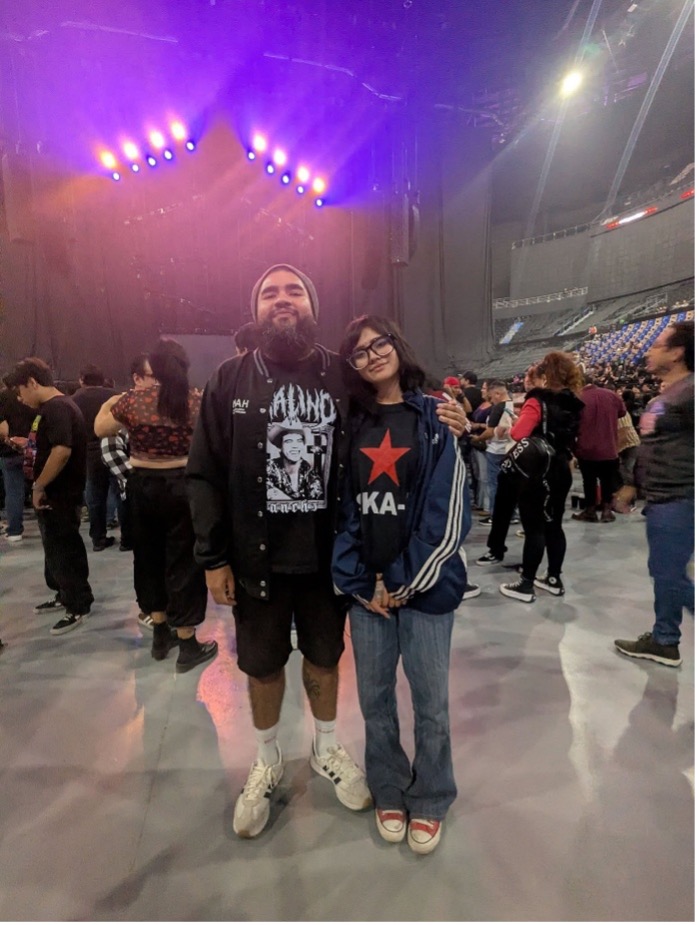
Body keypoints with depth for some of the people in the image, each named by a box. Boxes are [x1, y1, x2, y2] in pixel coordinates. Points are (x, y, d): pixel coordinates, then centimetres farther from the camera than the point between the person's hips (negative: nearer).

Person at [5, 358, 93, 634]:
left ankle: (78, 606, 14)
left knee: (63, 552, 1)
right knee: (60, 550, 20)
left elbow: (62, 451, -31)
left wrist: (38, 487, -23)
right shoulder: (60, 405, 13)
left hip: (59, 496, -10)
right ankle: (66, 596, 35)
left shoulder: (55, 408, -20)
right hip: (59, 494, 10)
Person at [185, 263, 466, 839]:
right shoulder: (231, 379, -3)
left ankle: (327, 750, 48)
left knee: (324, 656, 20)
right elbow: (205, 474, -3)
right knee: (263, 664, 18)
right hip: (255, 556, 0)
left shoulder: (343, 377, -2)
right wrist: (213, 557, -6)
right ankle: (267, 763, 45)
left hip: (328, 554, 1)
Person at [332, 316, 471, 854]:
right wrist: (359, 583, -6)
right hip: (365, 588, 3)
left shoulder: (435, 419, -3)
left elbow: (449, 515, -8)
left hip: (424, 584, -2)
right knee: (374, 698, 14)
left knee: (430, 702, 10)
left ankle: (429, 801, 35)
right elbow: (340, 507, 1)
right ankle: (389, 793, 38)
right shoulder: (351, 425, 5)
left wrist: (404, 583, -9)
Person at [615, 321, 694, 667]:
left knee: (670, 574, -1)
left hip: (678, 500, -10)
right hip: (661, 498, 10)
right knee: (663, 571, 16)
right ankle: (664, 640, 28)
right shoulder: (662, 397, 15)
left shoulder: (689, 392, -16)